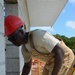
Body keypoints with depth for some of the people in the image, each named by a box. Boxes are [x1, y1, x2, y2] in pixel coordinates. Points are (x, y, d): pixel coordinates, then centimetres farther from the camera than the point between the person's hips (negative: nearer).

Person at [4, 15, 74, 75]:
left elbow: (60, 52, -34)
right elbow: (27, 65, 13)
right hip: (51, 61, 9)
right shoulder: (24, 48, -2)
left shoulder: (38, 35, -31)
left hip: (64, 57, -8)